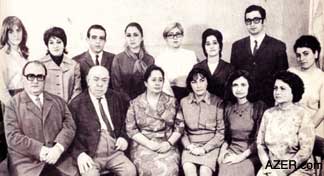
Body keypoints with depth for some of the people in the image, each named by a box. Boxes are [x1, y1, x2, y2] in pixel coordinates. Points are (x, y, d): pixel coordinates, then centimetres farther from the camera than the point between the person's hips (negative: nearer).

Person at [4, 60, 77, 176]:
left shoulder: (58, 101, 15)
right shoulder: (13, 104, 6)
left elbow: (69, 125, 4)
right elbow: (13, 136, -4)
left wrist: (59, 148, -13)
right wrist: (40, 150, -14)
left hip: (59, 160, 2)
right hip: (26, 163, -2)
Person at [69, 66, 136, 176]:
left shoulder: (117, 98, 10)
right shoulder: (76, 104, -2)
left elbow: (124, 121, 21)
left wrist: (123, 137, 2)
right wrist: (79, 154, -19)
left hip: (115, 152, 3)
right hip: (90, 155, -3)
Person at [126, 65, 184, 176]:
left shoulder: (172, 102, 9)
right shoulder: (135, 104, 5)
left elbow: (180, 126, 7)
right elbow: (131, 129, 0)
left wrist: (169, 143, -8)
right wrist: (150, 144, -10)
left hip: (166, 146, 1)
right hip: (143, 145, -1)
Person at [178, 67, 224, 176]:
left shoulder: (217, 102, -1)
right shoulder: (183, 102, 7)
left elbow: (221, 132, -1)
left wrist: (204, 149, -9)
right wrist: (189, 146, -9)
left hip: (211, 147, -1)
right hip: (191, 147, 2)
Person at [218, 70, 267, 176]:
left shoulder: (259, 107, -3)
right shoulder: (229, 108, 11)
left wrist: (242, 156, -14)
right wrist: (223, 150, -1)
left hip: (251, 154, -3)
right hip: (232, 151, 4)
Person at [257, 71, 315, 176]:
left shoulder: (302, 115, -6)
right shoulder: (268, 114, 5)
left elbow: (306, 151, -10)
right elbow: (260, 144, 6)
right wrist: (267, 166, -8)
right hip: (271, 167, 3)